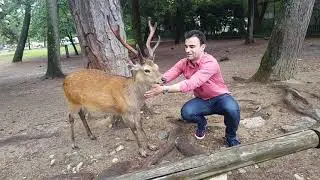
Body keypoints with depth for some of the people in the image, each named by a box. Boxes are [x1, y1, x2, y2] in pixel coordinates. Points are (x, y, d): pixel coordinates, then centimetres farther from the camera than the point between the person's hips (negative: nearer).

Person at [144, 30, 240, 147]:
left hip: (220, 98, -4)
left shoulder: (210, 63, -29)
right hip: (202, 100, 4)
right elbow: (165, 77, -19)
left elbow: (191, 83, -42)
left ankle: (231, 138, -2)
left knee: (232, 109, -36)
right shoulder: (183, 63, -9)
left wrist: (164, 89, -50)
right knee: (186, 112, -27)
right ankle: (201, 122, 11)